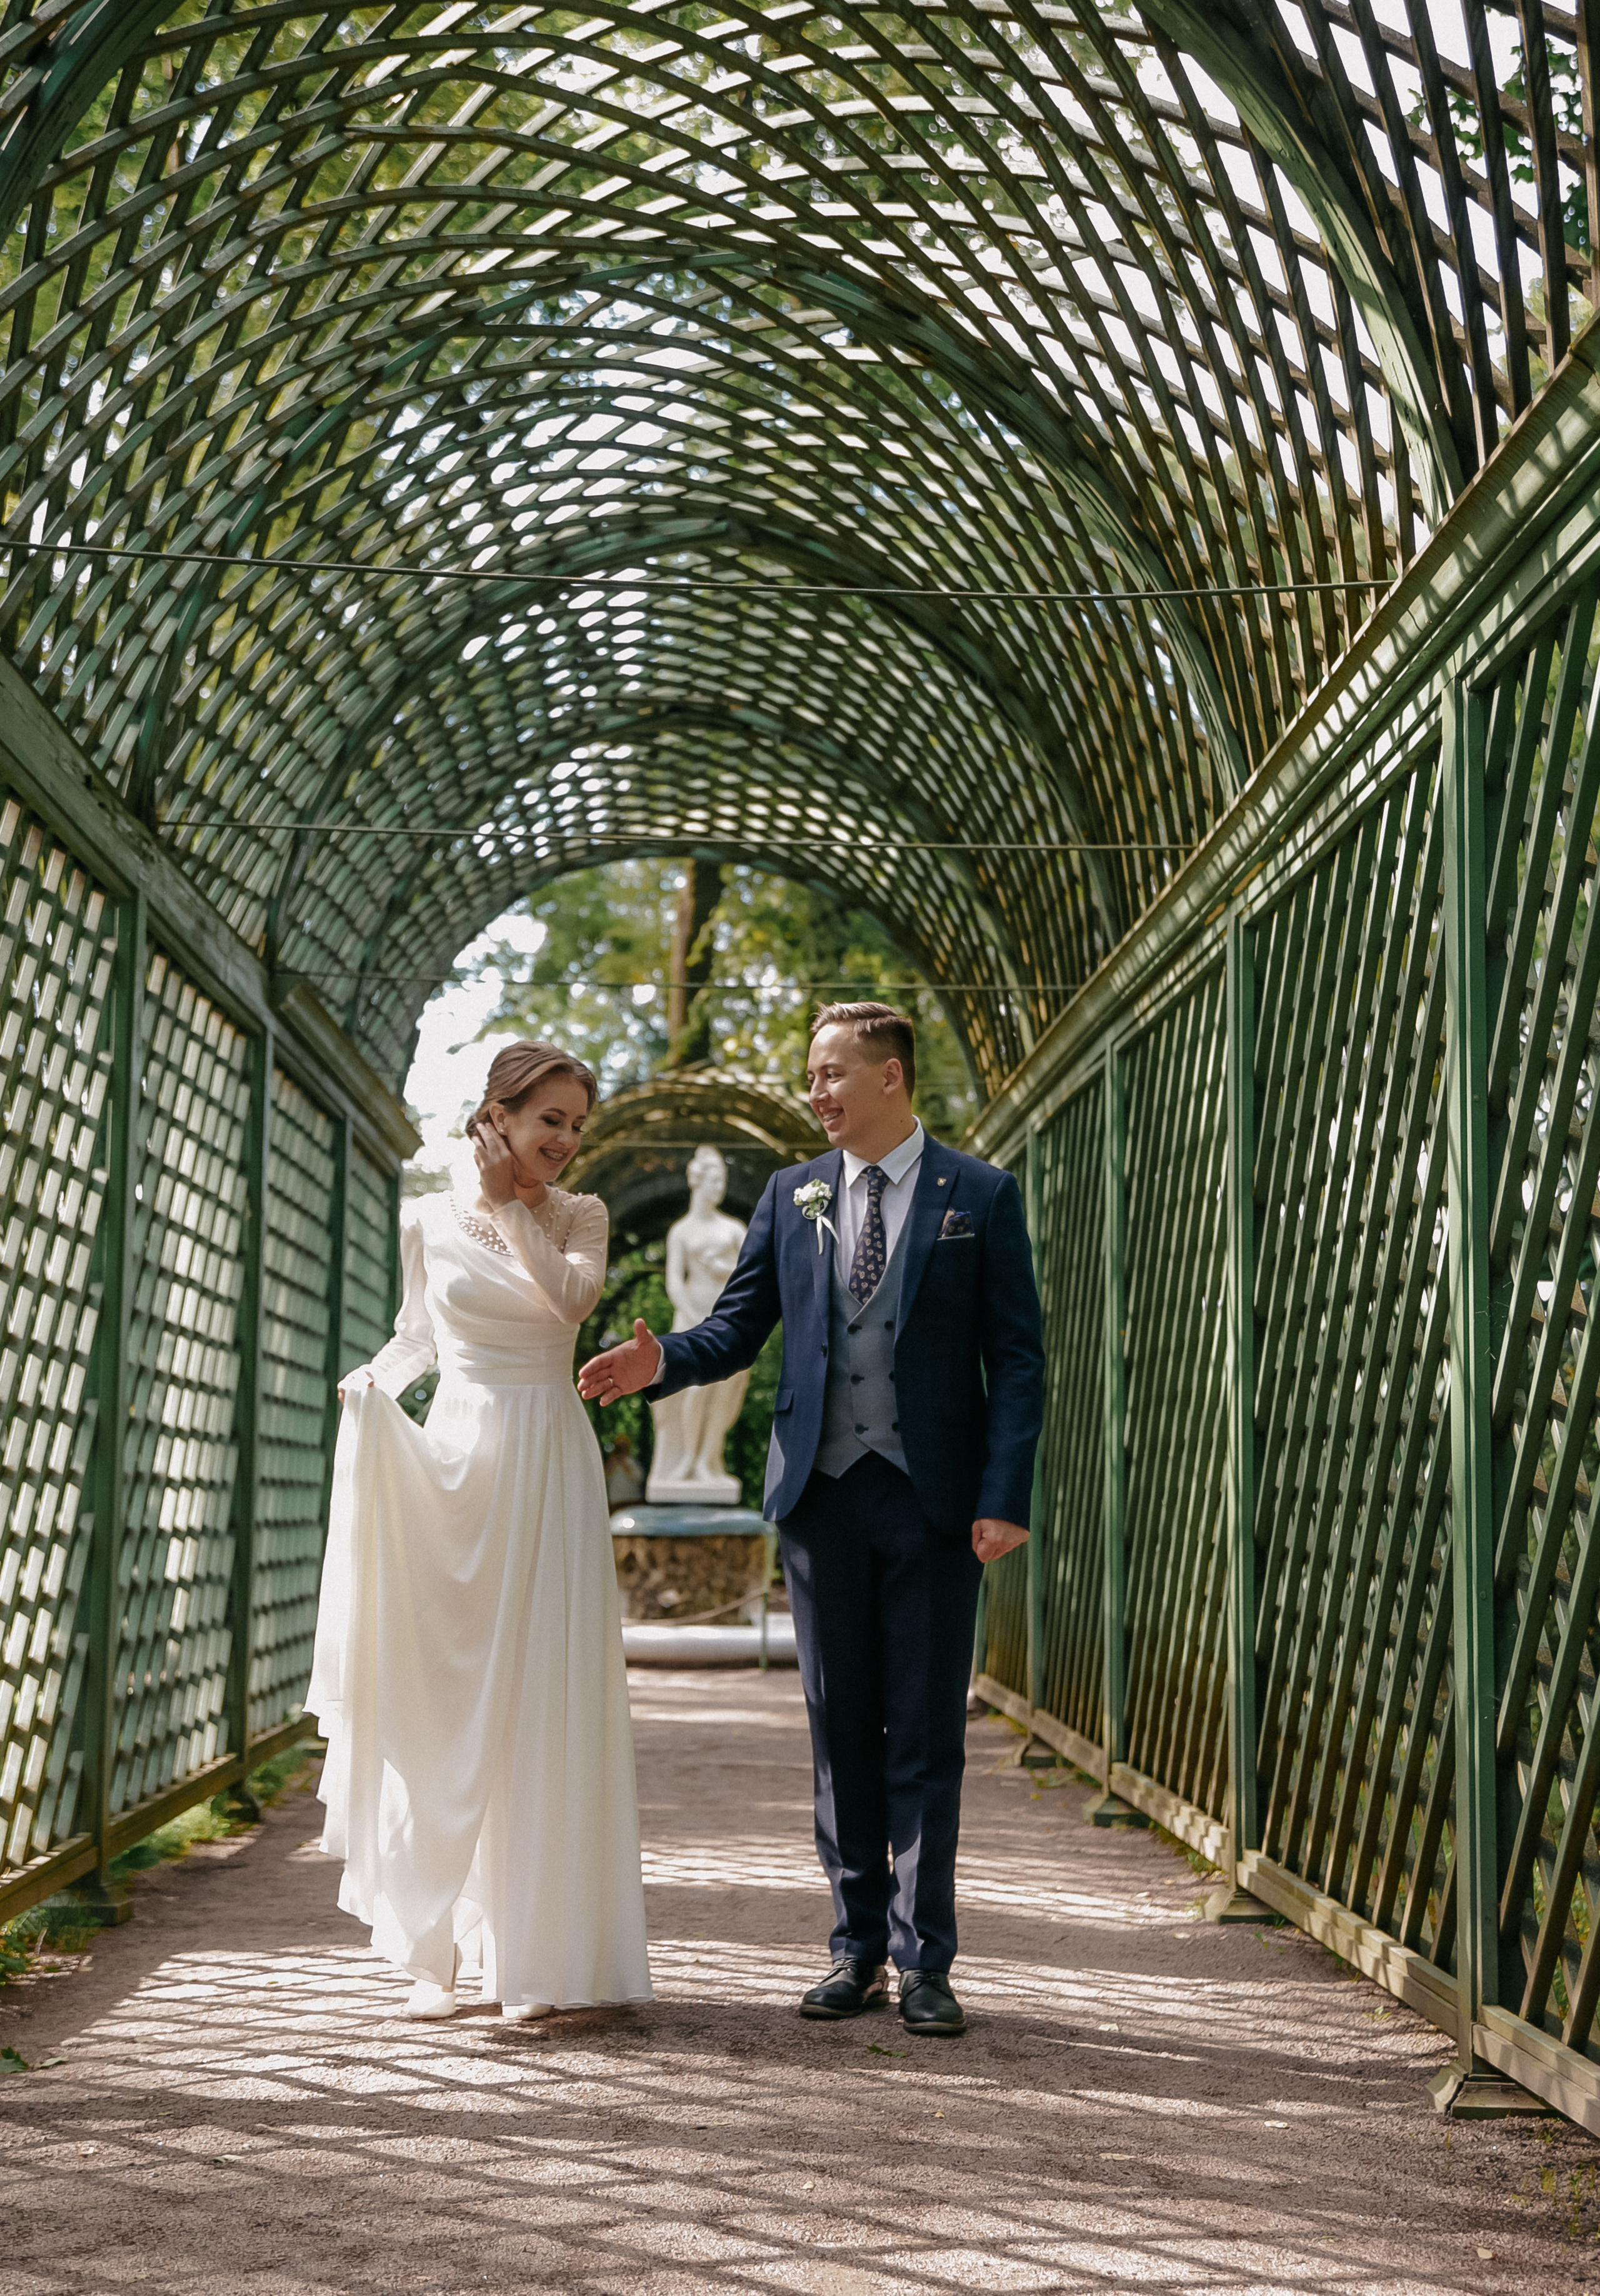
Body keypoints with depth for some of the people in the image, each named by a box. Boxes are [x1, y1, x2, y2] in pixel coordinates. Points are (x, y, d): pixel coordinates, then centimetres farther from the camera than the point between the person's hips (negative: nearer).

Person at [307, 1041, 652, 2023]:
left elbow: (572, 1294, -14)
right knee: (443, 1701, 0)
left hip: (551, 1470, 0)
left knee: (545, 1702, -2)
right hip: (456, 1464, 0)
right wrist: (374, 1379, -1)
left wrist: (511, 1200, -8)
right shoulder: (431, 1221, 6)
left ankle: (539, 1950, 7)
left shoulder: (581, 1216, 6)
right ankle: (435, 1949, 9)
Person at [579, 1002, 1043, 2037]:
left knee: (925, 1736, 1)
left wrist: (1004, 1498, -11)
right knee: (842, 1730, 8)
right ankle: (857, 1950, 17)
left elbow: (1018, 1361, -2)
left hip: (934, 1497, -3)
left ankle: (925, 1962, 8)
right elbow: (738, 1327, 9)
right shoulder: (793, 1194, 9)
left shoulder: (981, 1196, 0)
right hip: (822, 1493, 3)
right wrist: (662, 1361, -12)